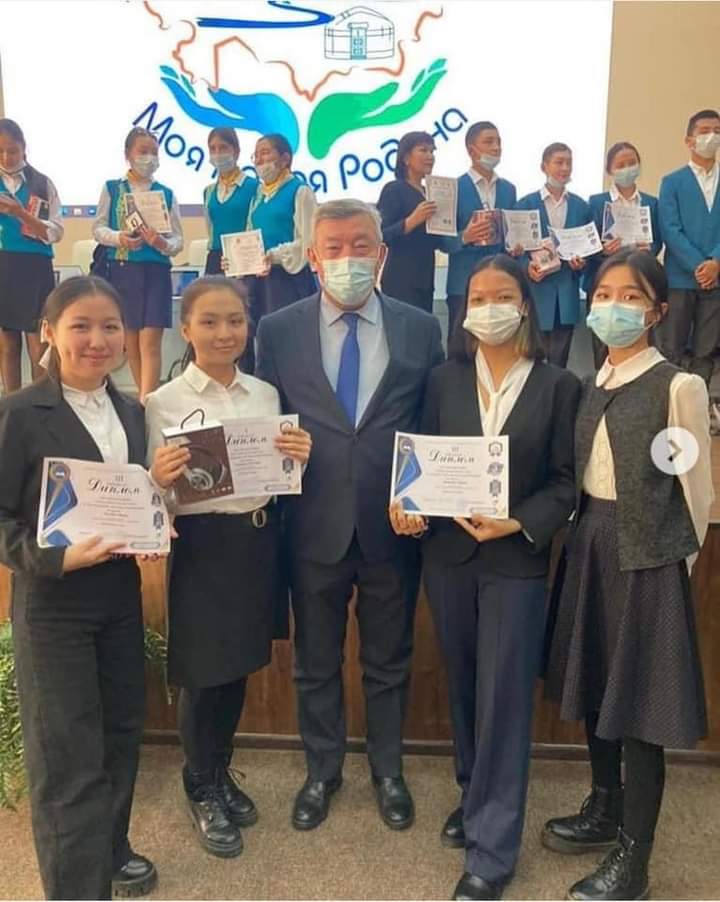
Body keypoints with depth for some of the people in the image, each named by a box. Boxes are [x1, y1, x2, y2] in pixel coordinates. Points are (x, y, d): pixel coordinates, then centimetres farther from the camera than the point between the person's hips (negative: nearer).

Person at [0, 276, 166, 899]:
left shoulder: (132, 413, 6)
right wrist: (57, 559, -25)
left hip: (121, 598, 6)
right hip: (52, 604, -6)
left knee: (121, 734, 19)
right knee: (69, 759, 2)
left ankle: (112, 849, 41)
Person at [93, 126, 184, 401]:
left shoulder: (166, 194, 6)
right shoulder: (112, 188, 6)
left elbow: (178, 240, 3)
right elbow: (98, 229, 3)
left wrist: (163, 243, -18)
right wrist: (119, 237, -17)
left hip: (156, 272, -1)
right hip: (121, 270, 1)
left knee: (150, 342, -9)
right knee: (130, 340, 8)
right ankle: (145, 399, 22)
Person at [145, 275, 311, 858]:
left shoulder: (267, 394, 4)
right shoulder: (164, 402, -8)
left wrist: (299, 458, -11)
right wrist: (160, 478, -29)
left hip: (260, 539, 4)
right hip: (202, 545, -4)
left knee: (239, 669, 18)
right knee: (204, 674, 9)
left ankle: (222, 777, 41)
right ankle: (203, 792, 34)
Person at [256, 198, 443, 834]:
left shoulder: (421, 329, 1)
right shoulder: (278, 330, -1)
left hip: (394, 525, 0)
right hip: (314, 527, 0)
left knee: (389, 662, 17)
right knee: (316, 663, 17)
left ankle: (388, 771, 40)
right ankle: (322, 771, 40)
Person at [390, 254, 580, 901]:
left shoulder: (559, 386, -1)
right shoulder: (444, 380, 5)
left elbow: (566, 481, -3)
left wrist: (517, 524, -17)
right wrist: (409, 506, -15)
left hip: (516, 559, -3)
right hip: (448, 553, 3)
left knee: (504, 697, 1)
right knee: (464, 687, 16)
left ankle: (493, 846, 13)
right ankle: (476, 796, 37)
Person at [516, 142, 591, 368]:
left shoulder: (581, 206, 10)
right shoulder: (526, 204, 2)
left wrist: (581, 263, -9)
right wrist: (527, 266, -19)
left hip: (567, 294, 3)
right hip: (535, 292, -2)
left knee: (559, 359, 5)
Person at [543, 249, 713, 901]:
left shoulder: (678, 385, -12)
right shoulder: (593, 385, 8)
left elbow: (697, 489, -8)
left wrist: (678, 559, 0)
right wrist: (586, 539, 8)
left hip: (647, 554, -7)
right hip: (590, 544, 7)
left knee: (638, 701, 2)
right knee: (595, 684, 18)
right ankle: (605, 811, 39)